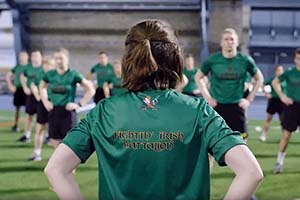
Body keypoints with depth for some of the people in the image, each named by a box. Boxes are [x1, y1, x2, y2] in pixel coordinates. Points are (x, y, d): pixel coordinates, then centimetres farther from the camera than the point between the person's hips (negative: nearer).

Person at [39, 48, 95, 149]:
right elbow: (42, 87, 24)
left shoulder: (73, 75, -8)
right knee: (54, 140, 10)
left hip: (67, 111, -4)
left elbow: (90, 90, -6)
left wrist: (79, 104, -9)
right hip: (53, 111, 4)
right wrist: (45, 101, 11)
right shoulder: (50, 74, 3)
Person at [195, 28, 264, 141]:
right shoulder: (212, 60, -3)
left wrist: (249, 99, 4)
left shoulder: (245, 60, -2)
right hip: (216, 106, 0)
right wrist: (207, 97, 3)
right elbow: (198, 77, 12)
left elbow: (259, 79, 12)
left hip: (236, 107, 0)